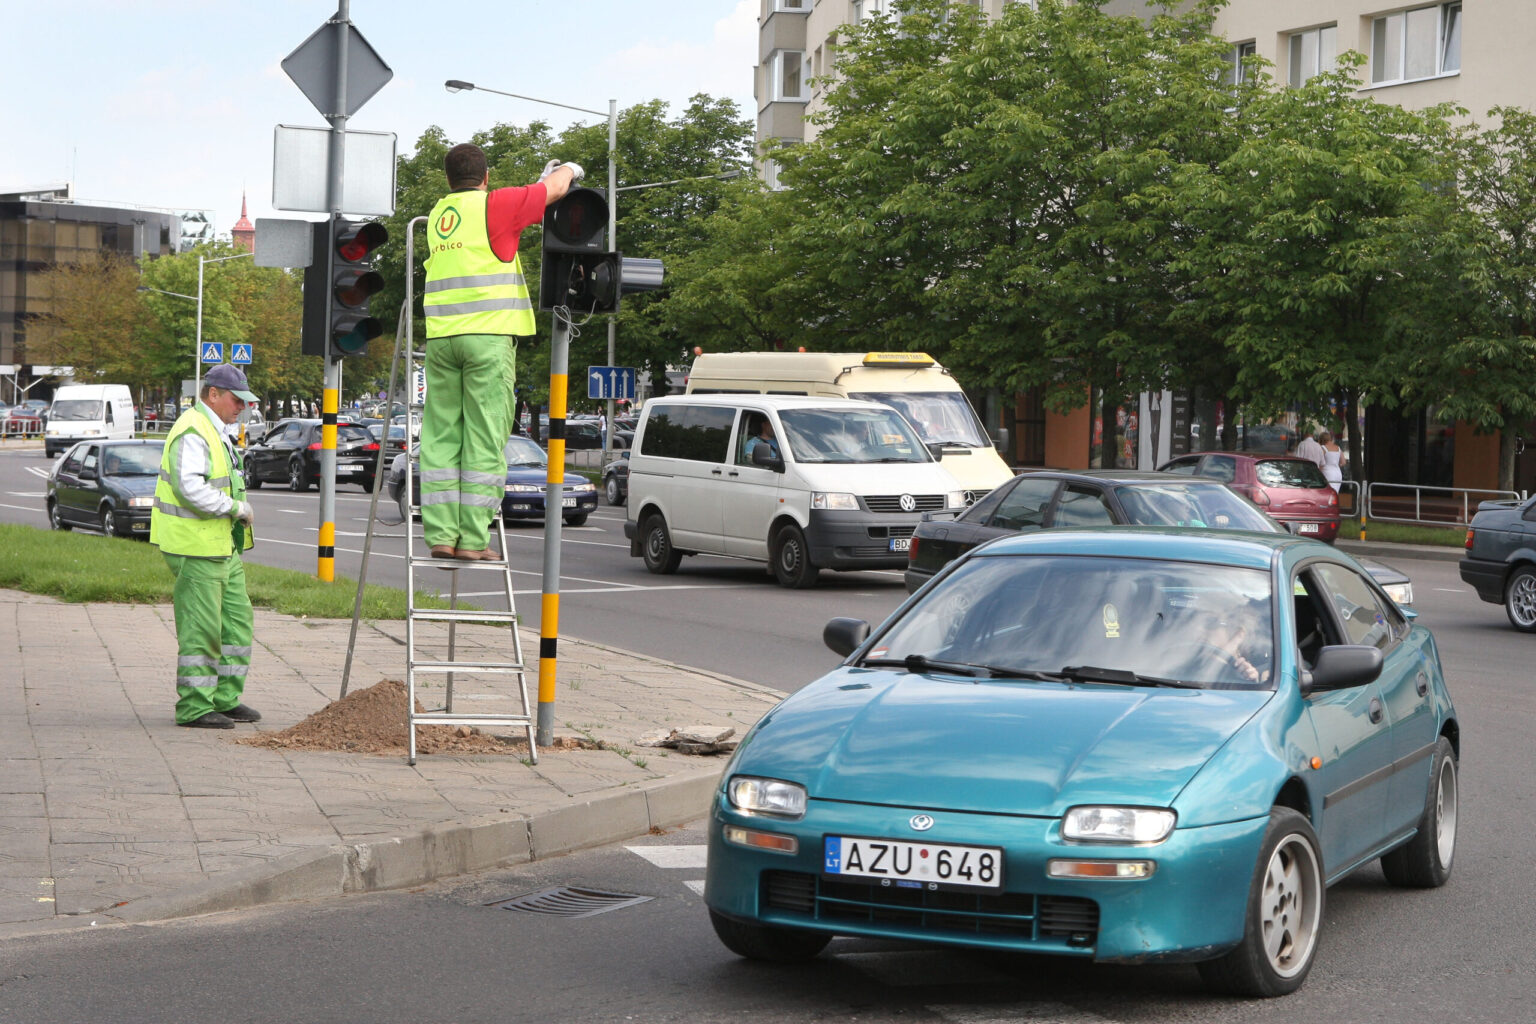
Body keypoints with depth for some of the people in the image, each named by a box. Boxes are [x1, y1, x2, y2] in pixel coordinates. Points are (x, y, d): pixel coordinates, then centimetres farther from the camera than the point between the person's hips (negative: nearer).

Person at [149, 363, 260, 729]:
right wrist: (236, 507, -19)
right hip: (195, 547, -11)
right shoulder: (192, 432, -15)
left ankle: (226, 699, 19)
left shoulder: (215, 431, 19)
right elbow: (190, 487, -27)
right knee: (200, 629, -7)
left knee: (237, 620, 12)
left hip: (222, 546, 11)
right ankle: (194, 707, -1)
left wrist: (240, 509, 14)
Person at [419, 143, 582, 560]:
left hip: (441, 336, 6)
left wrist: (540, 184, 37)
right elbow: (554, 190, 10)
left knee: (441, 436, 6)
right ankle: (473, 538, -4)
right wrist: (567, 170, 32)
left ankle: (440, 533, 2)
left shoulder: (438, 214, 17)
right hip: (488, 335, -5)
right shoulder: (495, 205, -1)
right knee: (484, 440, -3)